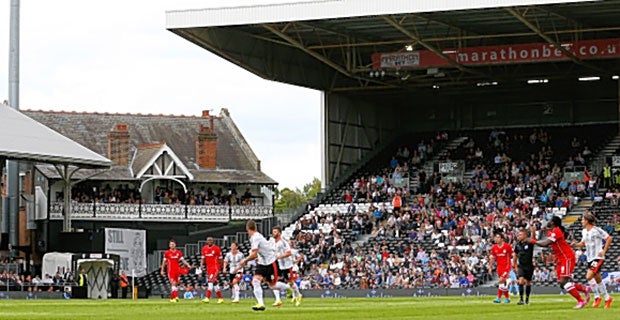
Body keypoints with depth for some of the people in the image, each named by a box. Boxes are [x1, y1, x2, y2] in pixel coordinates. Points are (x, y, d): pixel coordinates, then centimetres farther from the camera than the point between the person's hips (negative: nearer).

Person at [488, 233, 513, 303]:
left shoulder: (507, 246, -9)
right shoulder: (494, 247, 4)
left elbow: (512, 256, -1)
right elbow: (492, 258, 11)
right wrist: (490, 267, 6)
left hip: (506, 266, -5)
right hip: (499, 267, 5)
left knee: (501, 280, -17)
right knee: (503, 283, 9)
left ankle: (499, 298, -14)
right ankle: (507, 298, 20)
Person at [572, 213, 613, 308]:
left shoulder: (596, 230, -14)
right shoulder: (584, 231, 8)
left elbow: (609, 238, -9)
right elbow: (583, 243, 22)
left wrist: (604, 251, -12)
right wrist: (576, 244, 1)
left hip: (598, 258, -8)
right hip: (590, 258, 8)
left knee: (589, 276, -19)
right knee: (598, 280, 12)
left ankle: (597, 297, -7)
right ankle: (607, 298, 23)